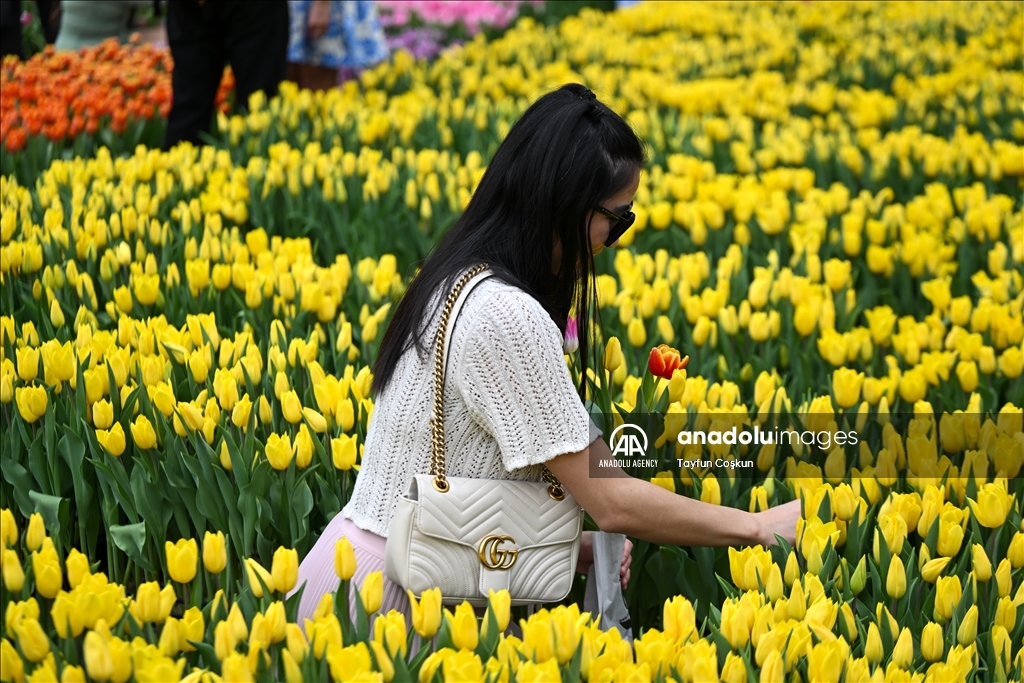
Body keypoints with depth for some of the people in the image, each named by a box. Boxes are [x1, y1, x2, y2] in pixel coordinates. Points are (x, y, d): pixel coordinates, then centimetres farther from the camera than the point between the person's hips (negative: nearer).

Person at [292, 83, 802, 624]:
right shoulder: (505, 316, -22)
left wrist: (574, 547, 2)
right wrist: (761, 527, -7)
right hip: (385, 601, -9)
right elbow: (612, 501, -18)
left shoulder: (460, 282, 7)